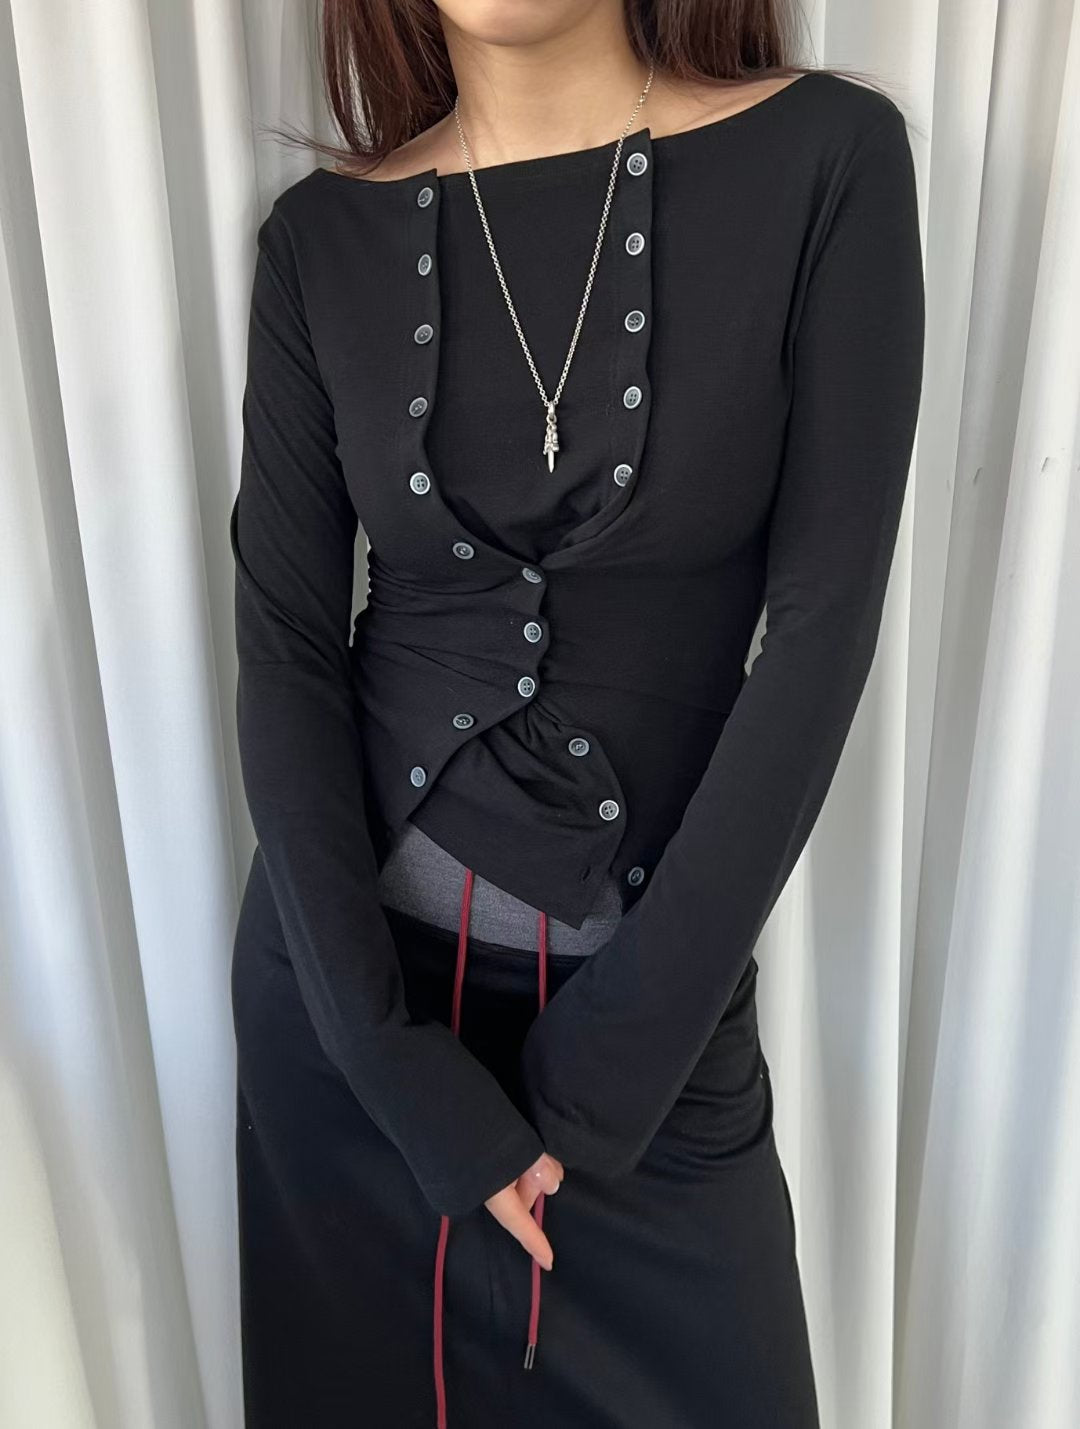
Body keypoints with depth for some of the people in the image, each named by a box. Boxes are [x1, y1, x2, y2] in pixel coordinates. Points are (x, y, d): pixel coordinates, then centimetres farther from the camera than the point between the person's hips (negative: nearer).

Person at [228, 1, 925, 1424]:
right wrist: (387, 1047, -11)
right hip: (352, 960, 2)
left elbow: (823, 622, -11)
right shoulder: (324, 240, -2)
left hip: (646, 973, -1)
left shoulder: (828, 157, -7)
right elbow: (284, 646, -5)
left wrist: (630, 1033, -12)